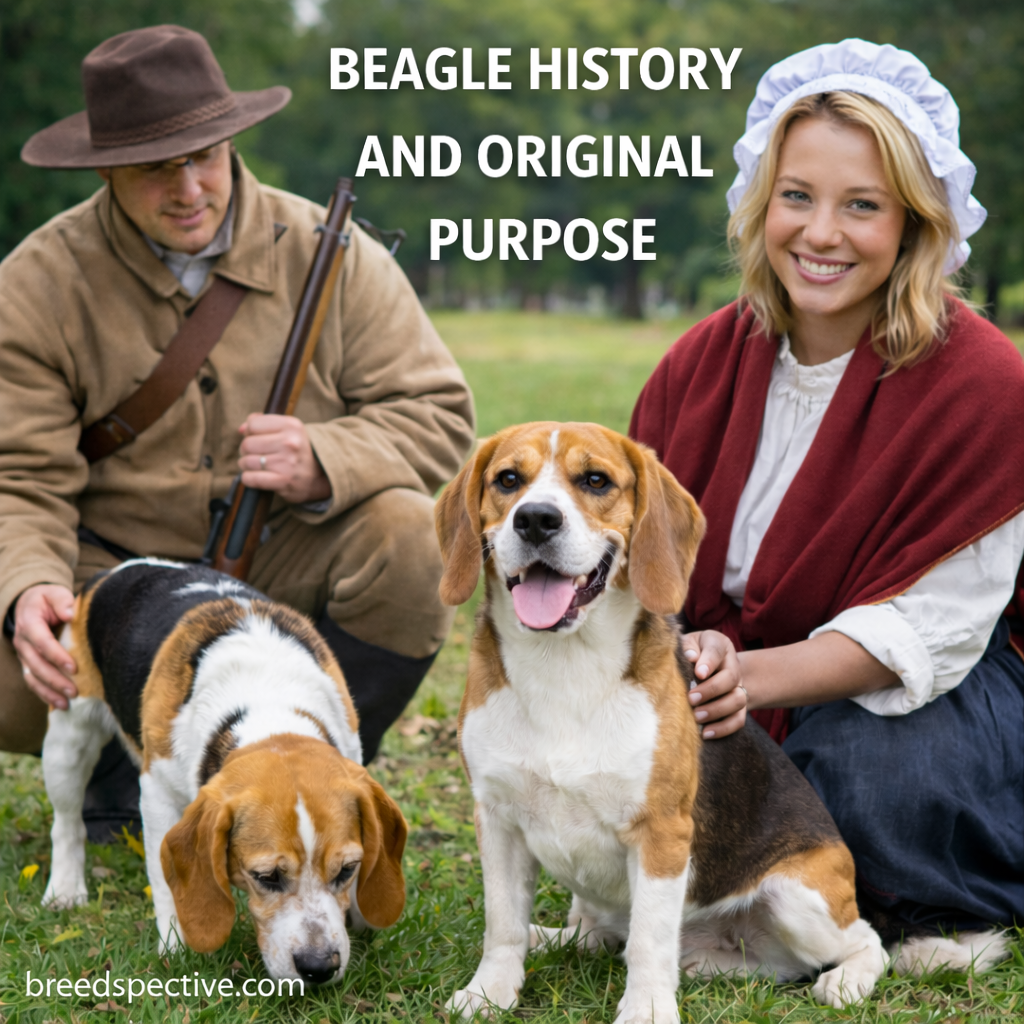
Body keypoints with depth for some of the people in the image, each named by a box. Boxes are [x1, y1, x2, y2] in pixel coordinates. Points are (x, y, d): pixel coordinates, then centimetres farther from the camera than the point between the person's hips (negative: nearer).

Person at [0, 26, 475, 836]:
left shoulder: (330, 253, -7)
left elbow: (438, 413, -7)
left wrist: (324, 462, -28)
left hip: (287, 557, 1)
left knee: (409, 537, -30)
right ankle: (120, 770, 11)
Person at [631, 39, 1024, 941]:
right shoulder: (707, 361, -3)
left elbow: (924, 629, -21)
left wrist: (752, 674, -36)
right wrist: (690, 661, -28)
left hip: (946, 688, -4)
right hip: (739, 673, 4)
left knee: (865, 767, -36)